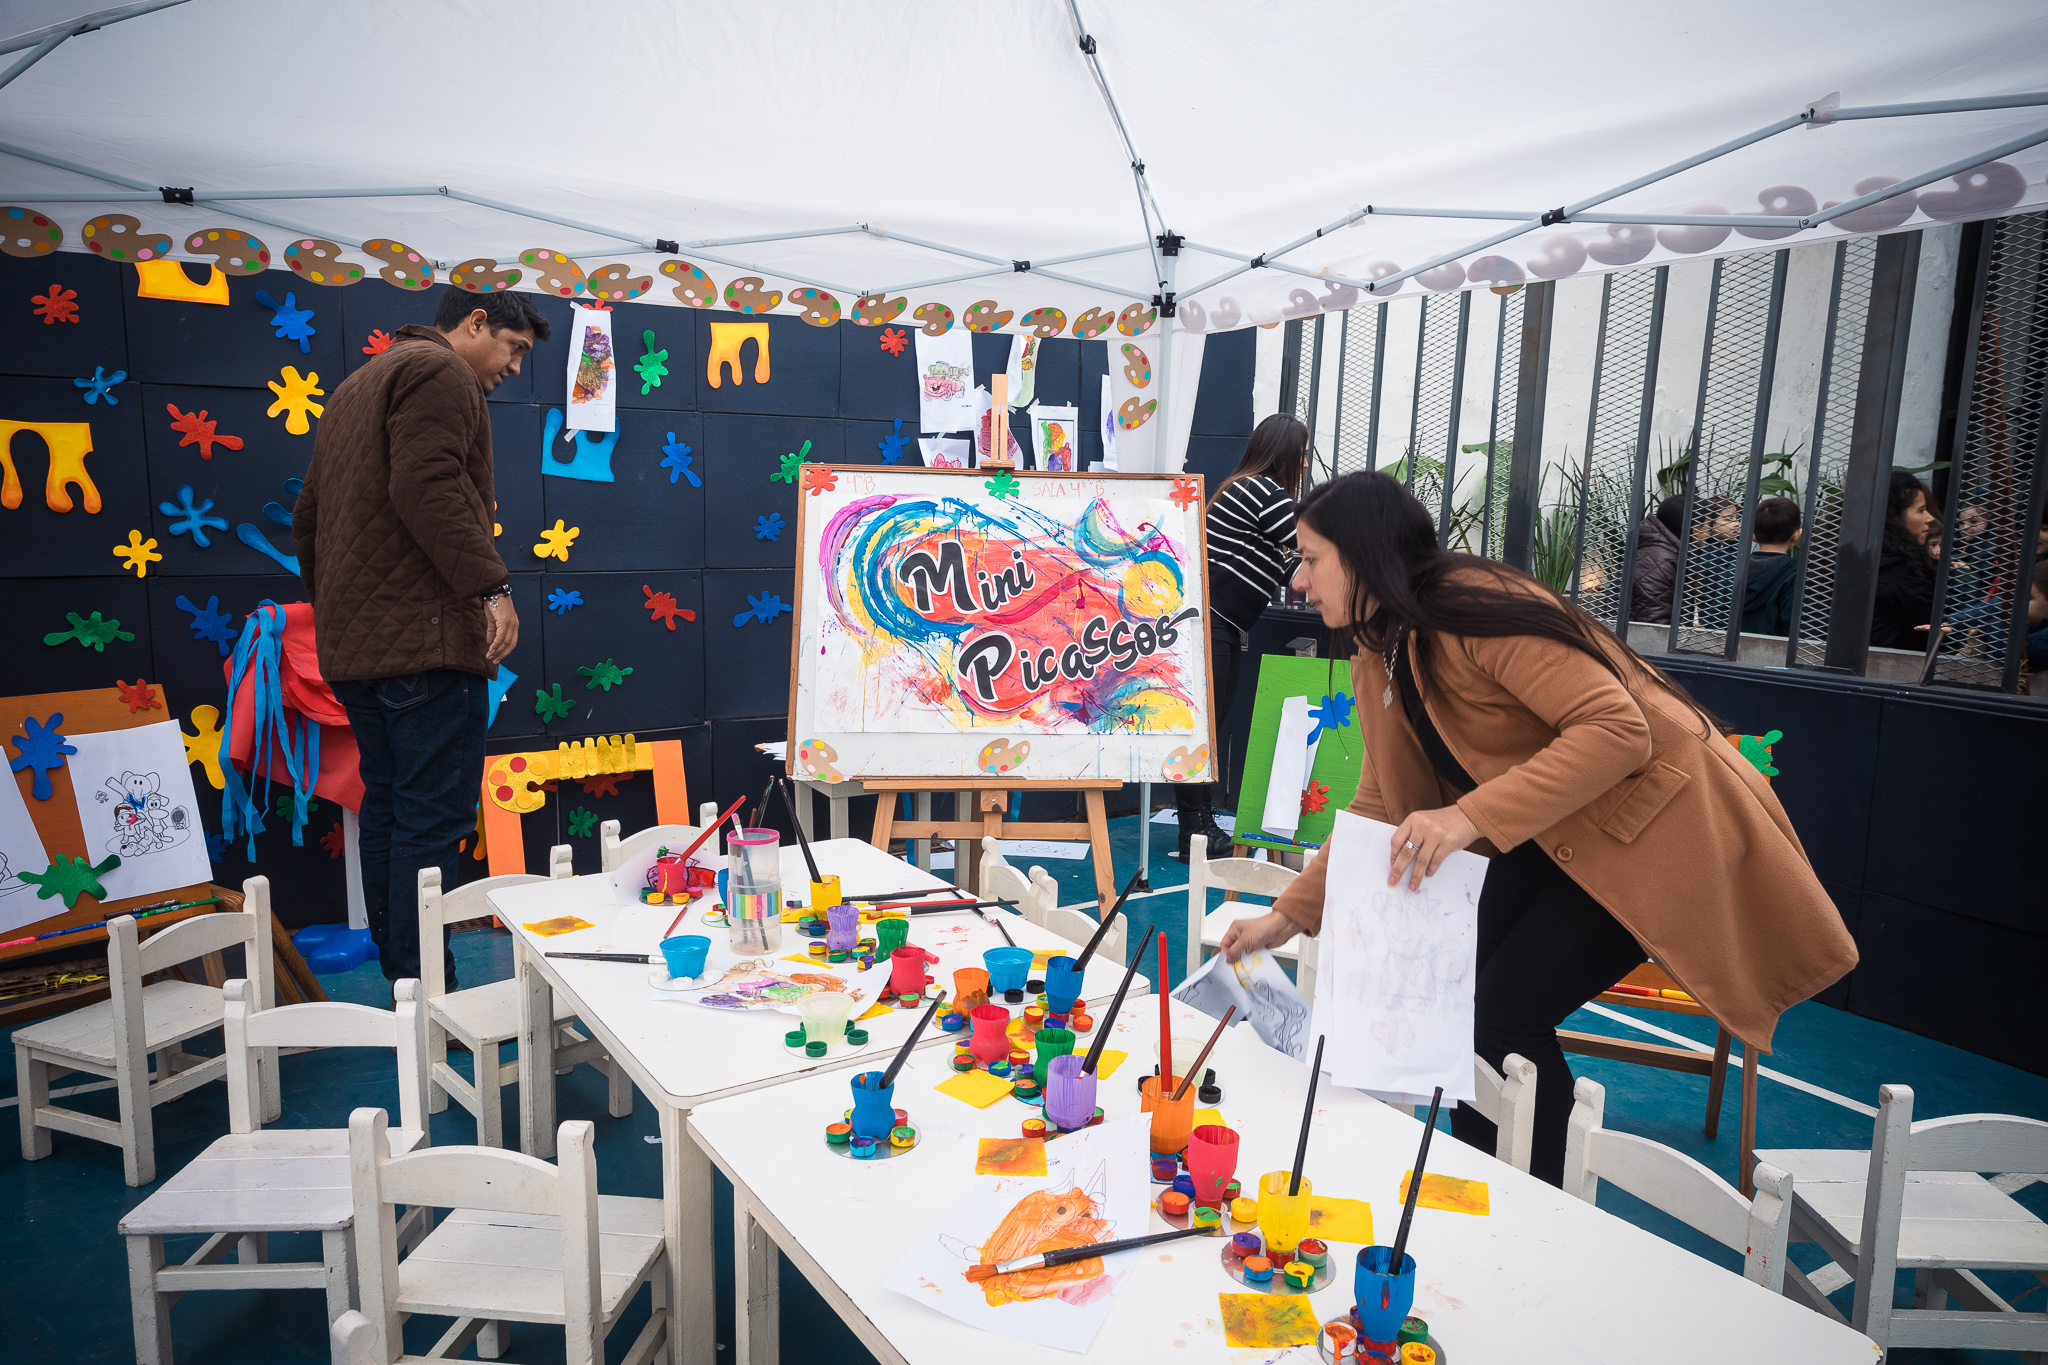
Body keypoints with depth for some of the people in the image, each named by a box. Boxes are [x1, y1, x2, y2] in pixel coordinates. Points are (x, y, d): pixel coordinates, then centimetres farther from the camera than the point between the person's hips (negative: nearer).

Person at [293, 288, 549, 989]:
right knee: (433, 818, -10)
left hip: (352, 642, 10)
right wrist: (490, 584, -25)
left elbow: (308, 517, 31)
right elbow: (426, 486, -21)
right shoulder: (439, 370, -4)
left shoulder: (358, 385, 28)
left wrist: (333, 606, 35)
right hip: (424, 639, -10)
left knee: (389, 810, 14)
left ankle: (399, 982, 21)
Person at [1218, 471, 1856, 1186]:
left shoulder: (1478, 607, -25)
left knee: (1502, 1015, -13)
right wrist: (1288, 915, 2)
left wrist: (1472, 816, -38)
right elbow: (1380, 809, 8)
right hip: (1549, 836, 8)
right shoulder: (1379, 660, 3)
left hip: (1649, 817, -8)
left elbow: (1619, 731, -30)